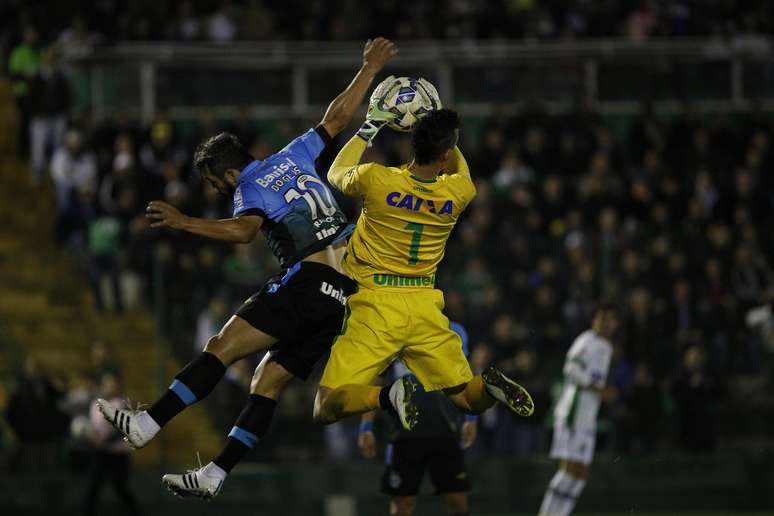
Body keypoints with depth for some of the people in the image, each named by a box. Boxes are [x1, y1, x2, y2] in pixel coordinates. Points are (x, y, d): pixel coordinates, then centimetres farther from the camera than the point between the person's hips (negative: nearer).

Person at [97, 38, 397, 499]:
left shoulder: (250, 188, 0)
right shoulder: (292, 158, 20)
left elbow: (245, 230, -22)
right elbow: (337, 117, 29)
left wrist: (184, 222, -26)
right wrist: (370, 70, 39)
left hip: (310, 279, -8)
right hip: (347, 293, 8)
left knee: (224, 347, -9)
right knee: (269, 381, 6)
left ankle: (146, 425, -17)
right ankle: (215, 475, 2)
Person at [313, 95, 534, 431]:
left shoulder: (375, 179, -12)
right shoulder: (458, 192, -3)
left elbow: (336, 174, 14)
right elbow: (459, 170, 26)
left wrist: (370, 127, 23)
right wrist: (439, 127, 32)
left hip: (376, 305, -3)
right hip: (425, 306, 3)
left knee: (326, 409, -4)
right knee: (469, 399, 13)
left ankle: (387, 397, -31)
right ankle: (490, 385, -21)